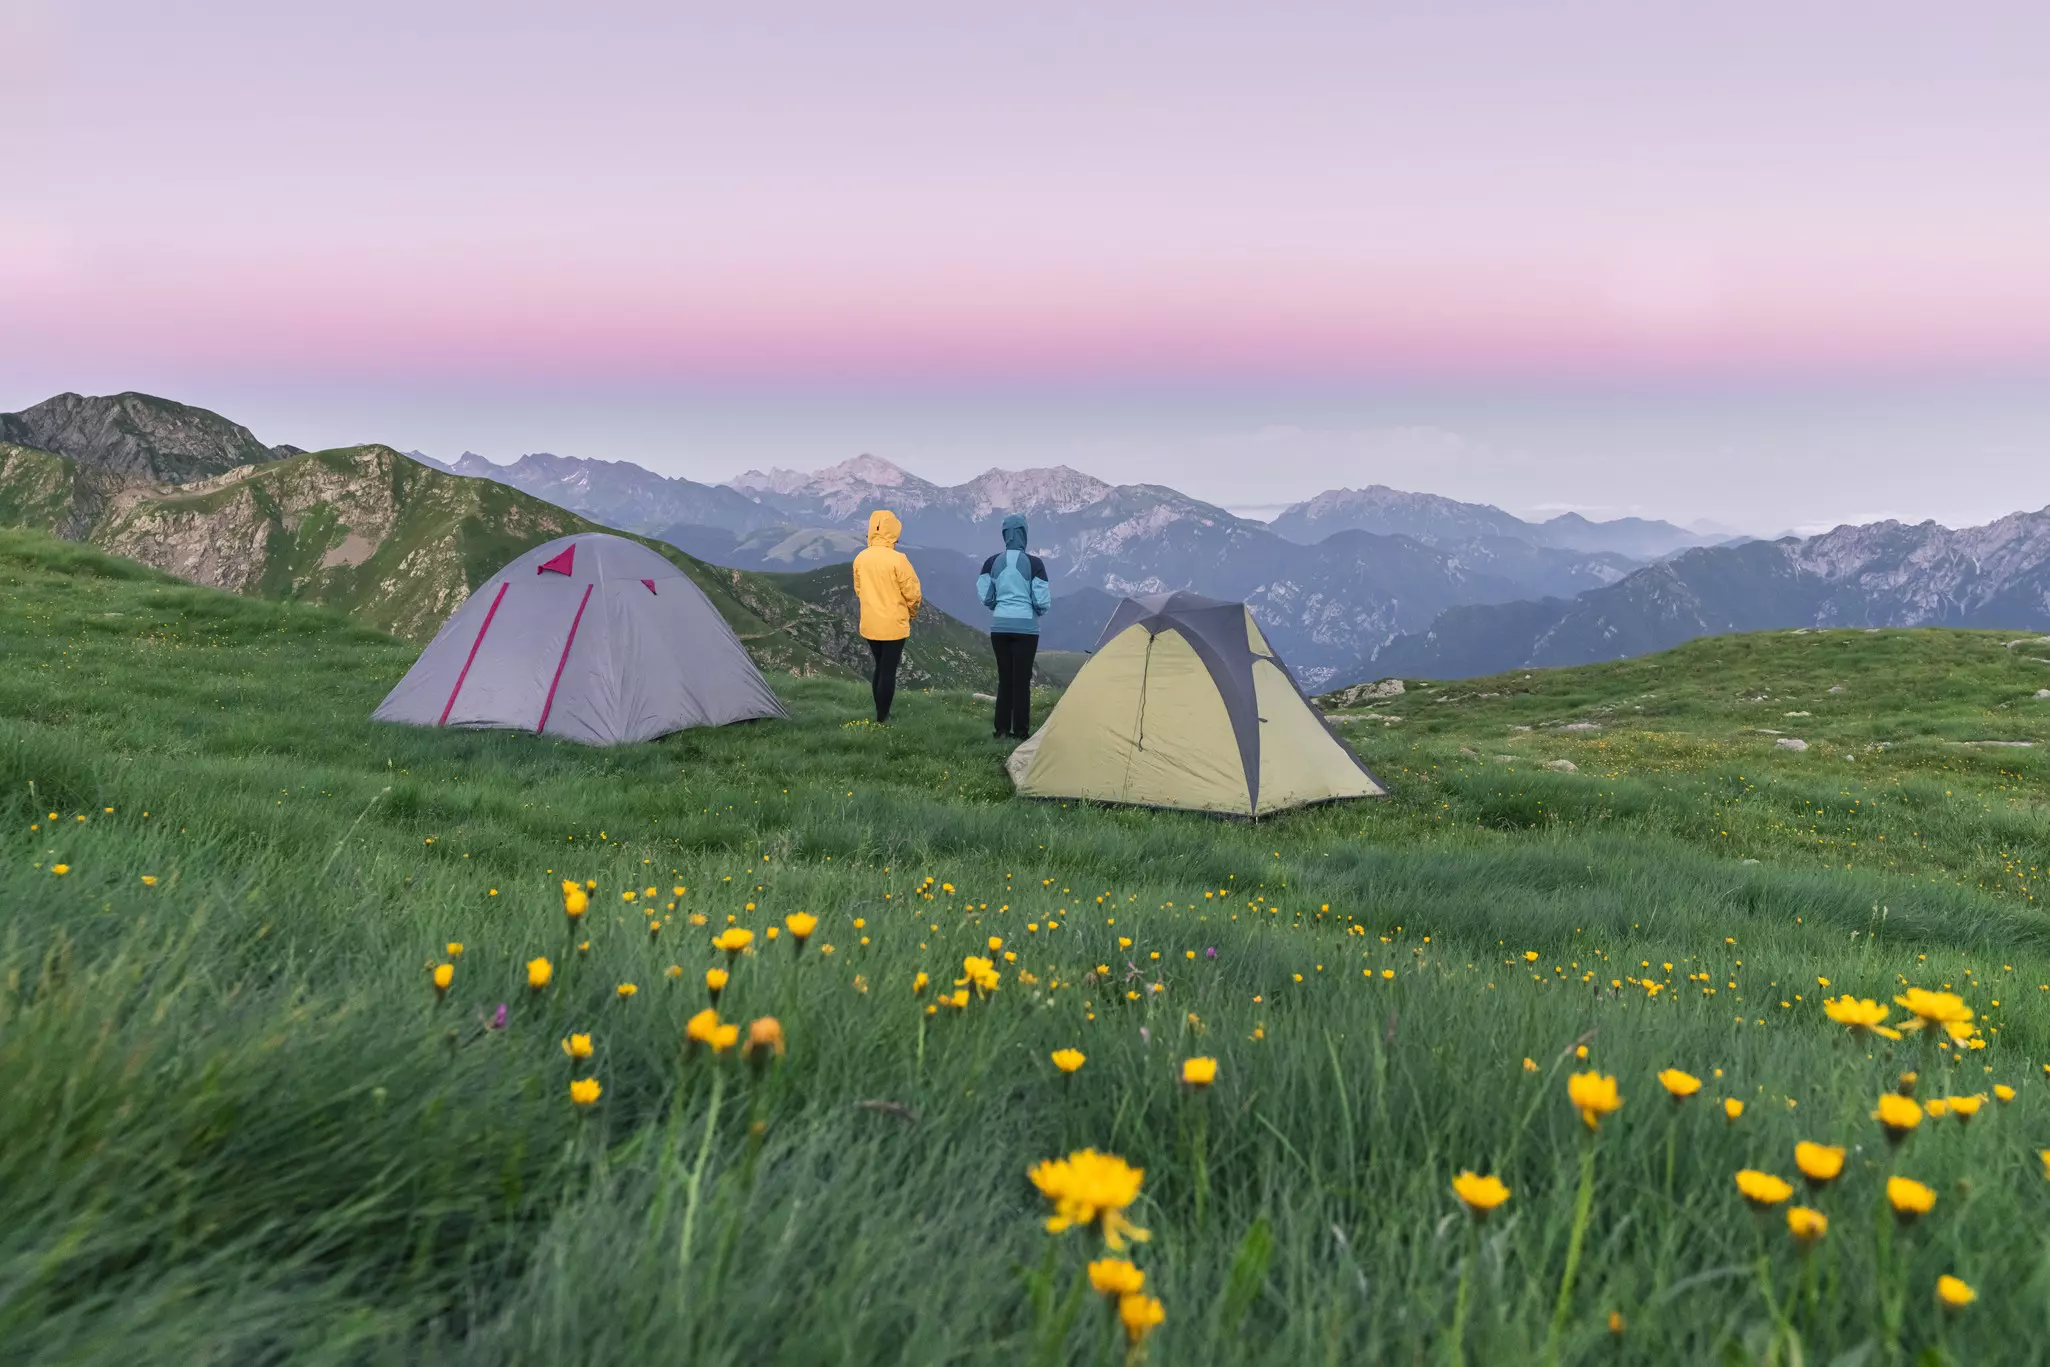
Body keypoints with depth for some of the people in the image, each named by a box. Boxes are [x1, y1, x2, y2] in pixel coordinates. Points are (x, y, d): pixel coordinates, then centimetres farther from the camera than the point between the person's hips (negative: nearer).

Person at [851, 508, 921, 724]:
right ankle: (882, 719, 6)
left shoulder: (860, 559, -1)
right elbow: (912, 593, -12)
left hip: (869, 624, 5)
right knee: (889, 670, 3)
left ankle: (880, 713, 25)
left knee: (880, 667, 19)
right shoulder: (897, 559, -18)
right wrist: (912, 612, 7)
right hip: (893, 624, -5)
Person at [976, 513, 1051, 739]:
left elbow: (984, 596, 1)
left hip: (1000, 625, 3)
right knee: (1022, 679, 3)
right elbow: (1042, 600, -9)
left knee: (1004, 678, 12)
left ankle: (1002, 730, 13)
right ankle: (1020, 732, 6)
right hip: (1025, 626, -3)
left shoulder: (992, 563, 0)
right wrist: (1038, 612, 14)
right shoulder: (1034, 563, -9)